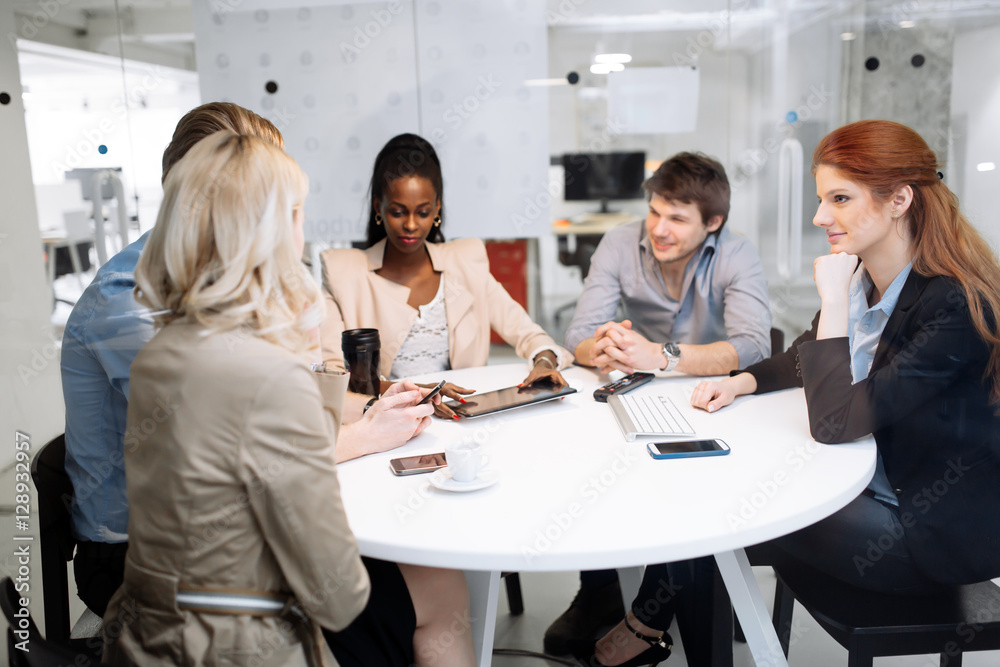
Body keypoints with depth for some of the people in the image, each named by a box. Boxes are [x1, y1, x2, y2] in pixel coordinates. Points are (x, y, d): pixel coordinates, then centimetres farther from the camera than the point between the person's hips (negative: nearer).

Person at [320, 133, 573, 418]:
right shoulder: (343, 271, 1)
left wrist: (544, 361, -17)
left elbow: (523, 329, 7)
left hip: (463, 419, 1)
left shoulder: (466, 263, 10)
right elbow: (330, 370, -10)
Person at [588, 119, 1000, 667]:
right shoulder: (862, 277, -2)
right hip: (868, 486, 7)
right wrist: (739, 383, 0)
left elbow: (833, 426, -30)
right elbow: (804, 359, 18)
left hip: (933, 532, -7)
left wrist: (833, 303, -28)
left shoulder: (952, 303, -27)